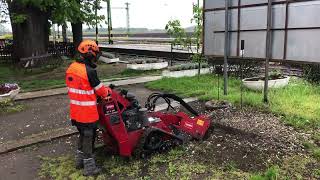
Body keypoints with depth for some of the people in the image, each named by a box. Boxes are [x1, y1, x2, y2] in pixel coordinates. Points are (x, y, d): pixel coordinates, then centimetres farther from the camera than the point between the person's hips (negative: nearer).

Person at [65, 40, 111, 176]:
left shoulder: (71, 68, 5)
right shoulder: (89, 71, -21)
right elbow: (100, 90, -10)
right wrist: (109, 92, 10)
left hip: (75, 110, 8)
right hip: (87, 112, -8)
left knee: (83, 134, 23)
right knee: (88, 137, 4)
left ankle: (79, 160, 34)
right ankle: (89, 167, 15)